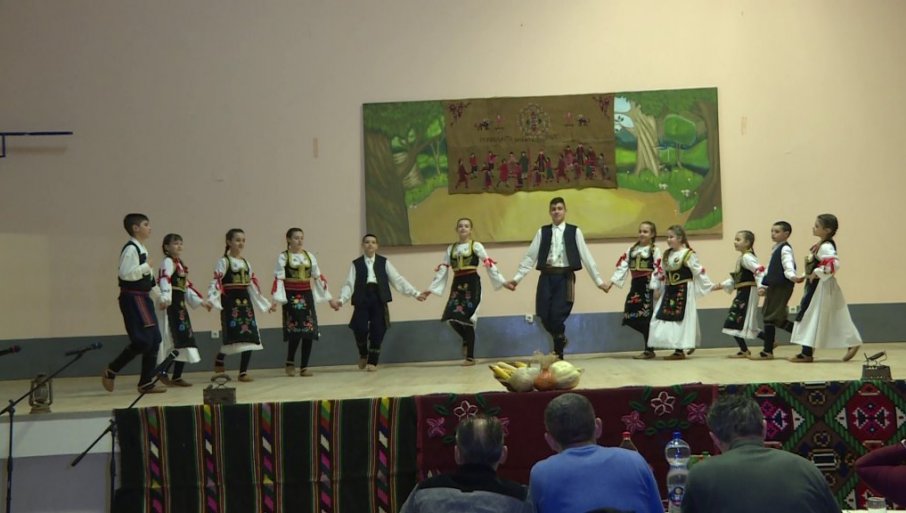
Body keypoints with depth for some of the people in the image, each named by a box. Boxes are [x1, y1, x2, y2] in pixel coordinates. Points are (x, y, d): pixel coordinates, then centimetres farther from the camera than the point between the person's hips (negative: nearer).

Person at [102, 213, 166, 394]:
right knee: (142, 340, -13)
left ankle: (146, 382, 13)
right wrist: (146, 266, -16)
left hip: (143, 298, 10)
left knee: (154, 340, 7)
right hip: (132, 299, -10)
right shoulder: (130, 249, -14)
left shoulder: (142, 249, 16)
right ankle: (110, 372, 2)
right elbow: (126, 273, -25)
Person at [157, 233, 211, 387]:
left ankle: (176, 377, 11)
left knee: (184, 341, 8)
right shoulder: (168, 262, -8)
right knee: (173, 340, -13)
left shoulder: (180, 264, 21)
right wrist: (165, 298, -42)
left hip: (180, 305, 10)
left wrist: (201, 301, 23)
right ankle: (163, 372, -6)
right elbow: (164, 280, -26)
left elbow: (187, 286, 26)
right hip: (171, 305, -10)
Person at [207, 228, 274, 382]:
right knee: (234, 336, -12)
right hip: (230, 302, -6)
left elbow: (253, 286, 19)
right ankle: (219, 361, 13)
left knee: (249, 337, 1)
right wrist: (211, 300, -31)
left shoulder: (246, 263, 15)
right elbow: (216, 283, -15)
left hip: (245, 301, 6)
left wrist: (266, 304, 20)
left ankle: (243, 372, 7)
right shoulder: (223, 262, -4)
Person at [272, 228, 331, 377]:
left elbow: (318, 277, 11)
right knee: (295, 331, -10)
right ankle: (290, 363, 12)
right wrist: (277, 299, -20)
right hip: (291, 296, -4)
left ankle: (304, 367, 9)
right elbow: (279, 279, -10)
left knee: (309, 332, 0)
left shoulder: (309, 256, 9)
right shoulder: (283, 257, -3)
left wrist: (329, 298, 11)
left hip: (306, 296, 4)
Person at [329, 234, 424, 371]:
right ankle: (363, 355, 18)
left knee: (377, 331, -2)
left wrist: (415, 293, 0)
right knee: (360, 329, -11)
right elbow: (349, 284, 3)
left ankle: (372, 362, 13)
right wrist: (341, 300, -13)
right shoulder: (356, 264, 9)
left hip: (379, 298, 1)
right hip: (362, 299, -1)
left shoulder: (384, 262, 11)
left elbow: (397, 279, 7)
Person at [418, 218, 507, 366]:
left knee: (467, 318, -6)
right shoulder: (450, 249, 14)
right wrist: (430, 289, 7)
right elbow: (442, 271, 12)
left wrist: (502, 281, -10)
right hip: (457, 285, 4)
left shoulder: (476, 246, 3)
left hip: (472, 283, -4)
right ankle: (467, 340, 23)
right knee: (452, 317, -9)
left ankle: (470, 357, 4)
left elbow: (489, 265, -3)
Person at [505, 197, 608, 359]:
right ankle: (560, 339, 28)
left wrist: (598, 280, 5)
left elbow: (586, 256, 6)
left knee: (557, 315, -11)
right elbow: (530, 256, 9)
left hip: (565, 277, -2)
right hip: (546, 277, 3)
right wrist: (517, 278, 3)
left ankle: (558, 354, 5)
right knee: (544, 316, -2)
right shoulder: (542, 231, 10)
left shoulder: (574, 231, 5)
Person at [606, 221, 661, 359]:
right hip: (635, 286, 6)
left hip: (648, 286, -6)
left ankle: (649, 350, 3)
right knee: (631, 318, 2)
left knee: (646, 318, -6)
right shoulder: (631, 249, 14)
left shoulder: (654, 250, -3)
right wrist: (612, 281, -1)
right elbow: (622, 266, 8)